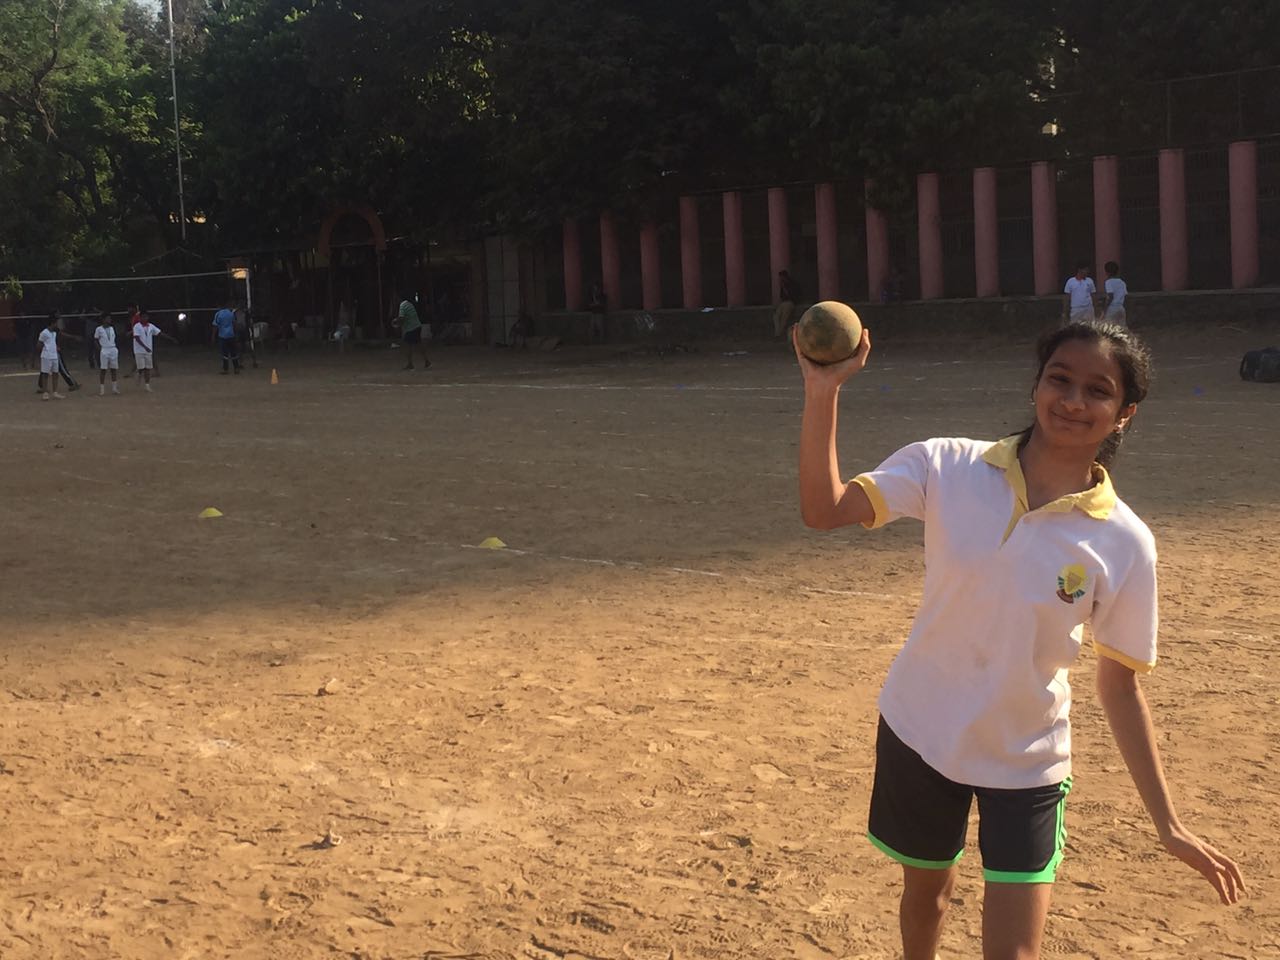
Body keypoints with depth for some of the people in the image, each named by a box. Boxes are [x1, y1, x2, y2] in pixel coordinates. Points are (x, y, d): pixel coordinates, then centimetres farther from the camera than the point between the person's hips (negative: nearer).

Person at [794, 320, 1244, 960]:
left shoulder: (1124, 543, -14)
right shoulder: (949, 466, -14)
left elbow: (1120, 688, -5)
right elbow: (823, 509, -22)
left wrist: (1167, 823, -5)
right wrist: (822, 394, -35)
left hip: (1026, 764, -1)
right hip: (919, 734, 1)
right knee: (925, 891, 23)